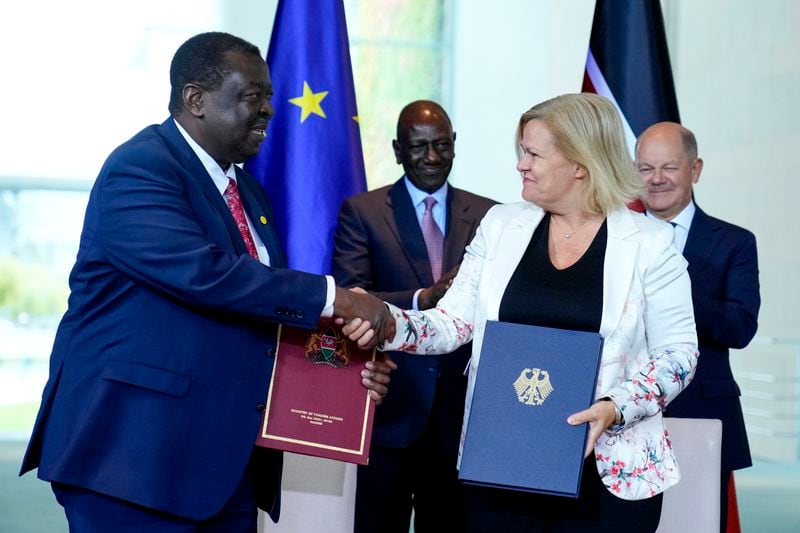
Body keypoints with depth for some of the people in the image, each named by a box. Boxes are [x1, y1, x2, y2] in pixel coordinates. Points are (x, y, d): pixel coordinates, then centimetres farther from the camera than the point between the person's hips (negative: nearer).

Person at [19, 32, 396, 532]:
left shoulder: (246, 189, 16)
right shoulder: (139, 169, -12)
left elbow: (264, 305, 15)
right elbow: (203, 273, -26)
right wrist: (332, 297, -22)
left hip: (226, 450, 8)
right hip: (136, 446, -8)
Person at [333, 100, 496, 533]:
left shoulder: (488, 216, 8)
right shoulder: (361, 211, 2)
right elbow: (348, 298, -9)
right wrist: (422, 299, -24)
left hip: (462, 408, 2)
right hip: (391, 407, -2)